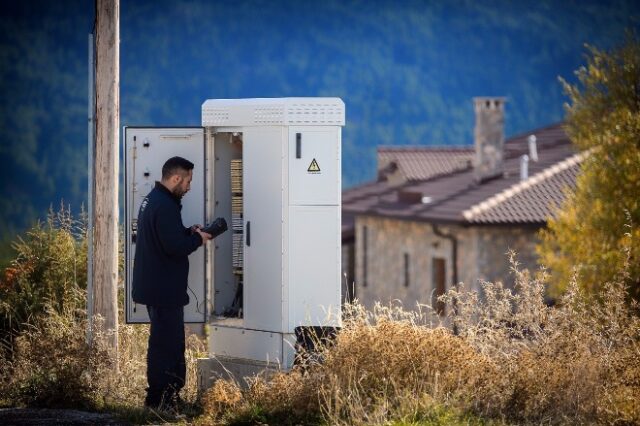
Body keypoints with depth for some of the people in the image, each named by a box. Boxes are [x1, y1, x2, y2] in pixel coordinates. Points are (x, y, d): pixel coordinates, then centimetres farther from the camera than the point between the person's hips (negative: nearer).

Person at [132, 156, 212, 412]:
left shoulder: (152, 200, 14)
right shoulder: (165, 206, -20)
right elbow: (175, 247, -25)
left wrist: (189, 233, 8)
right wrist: (198, 239, -8)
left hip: (153, 284, 11)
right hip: (164, 290, -11)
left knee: (167, 341, 16)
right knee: (166, 344, -7)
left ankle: (166, 397, 20)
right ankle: (160, 400, -4)